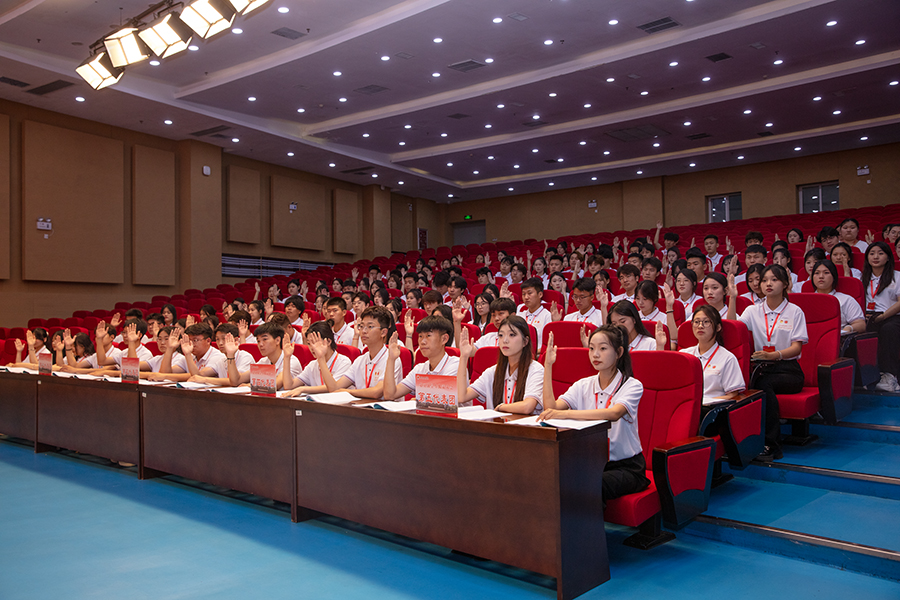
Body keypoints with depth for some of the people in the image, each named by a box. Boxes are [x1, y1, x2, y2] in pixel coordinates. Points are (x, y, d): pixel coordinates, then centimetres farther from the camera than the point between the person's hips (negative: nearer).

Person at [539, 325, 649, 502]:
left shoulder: (632, 385, -7)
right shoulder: (583, 385, 7)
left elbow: (614, 413, -30)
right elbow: (551, 407, -9)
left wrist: (566, 413, -41)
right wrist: (548, 365, -9)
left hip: (626, 466, -3)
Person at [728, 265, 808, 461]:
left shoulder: (795, 312, 7)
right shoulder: (753, 311, 14)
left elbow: (796, 347, -2)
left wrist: (774, 355, -21)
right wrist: (733, 299, -10)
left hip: (789, 369, -2)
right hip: (762, 368, 2)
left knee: (763, 383, -34)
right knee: (765, 387, -34)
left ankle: (769, 444, -29)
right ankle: (772, 444, -31)